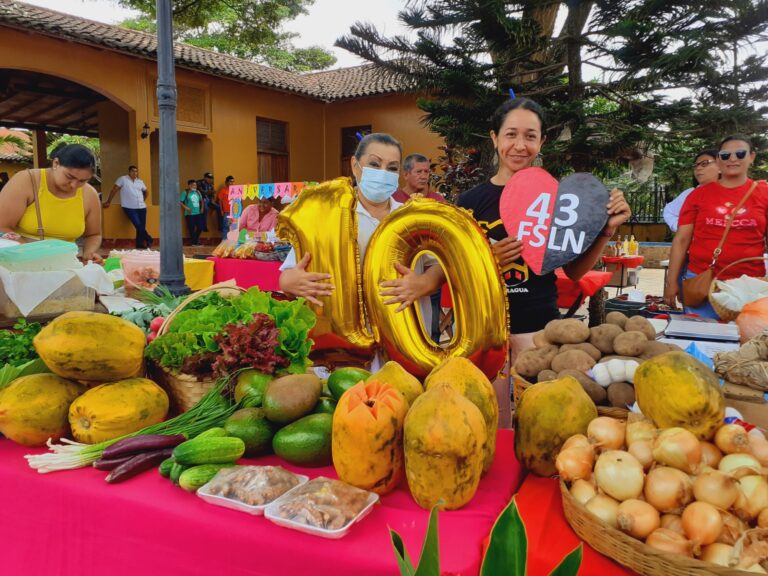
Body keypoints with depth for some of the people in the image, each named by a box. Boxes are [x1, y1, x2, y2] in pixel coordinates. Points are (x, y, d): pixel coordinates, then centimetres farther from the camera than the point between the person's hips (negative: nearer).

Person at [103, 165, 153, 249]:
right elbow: (114, 190, -2)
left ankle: (140, 245, 9)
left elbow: (145, 192, 32)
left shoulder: (140, 181, 15)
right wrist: (108, 202, -5)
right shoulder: (123, 179, 0)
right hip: (129, 208, -5)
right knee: (138, 225, -13)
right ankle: (149, 240, 3)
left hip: (141, 207, 5)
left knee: (141, 226, 1)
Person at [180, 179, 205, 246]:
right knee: (191, 228, -1)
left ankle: (196, 239, 26)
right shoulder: (185, 192, -5)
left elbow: (201, 200, 25)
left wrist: (202, 208, 13)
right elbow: (181, 202, -8)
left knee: (200, 227, 3)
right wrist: (186, 208, -17)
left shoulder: (197, 192, 11)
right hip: (190, 213, -5)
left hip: (198, 213, 5)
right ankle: (194, 242, 11)